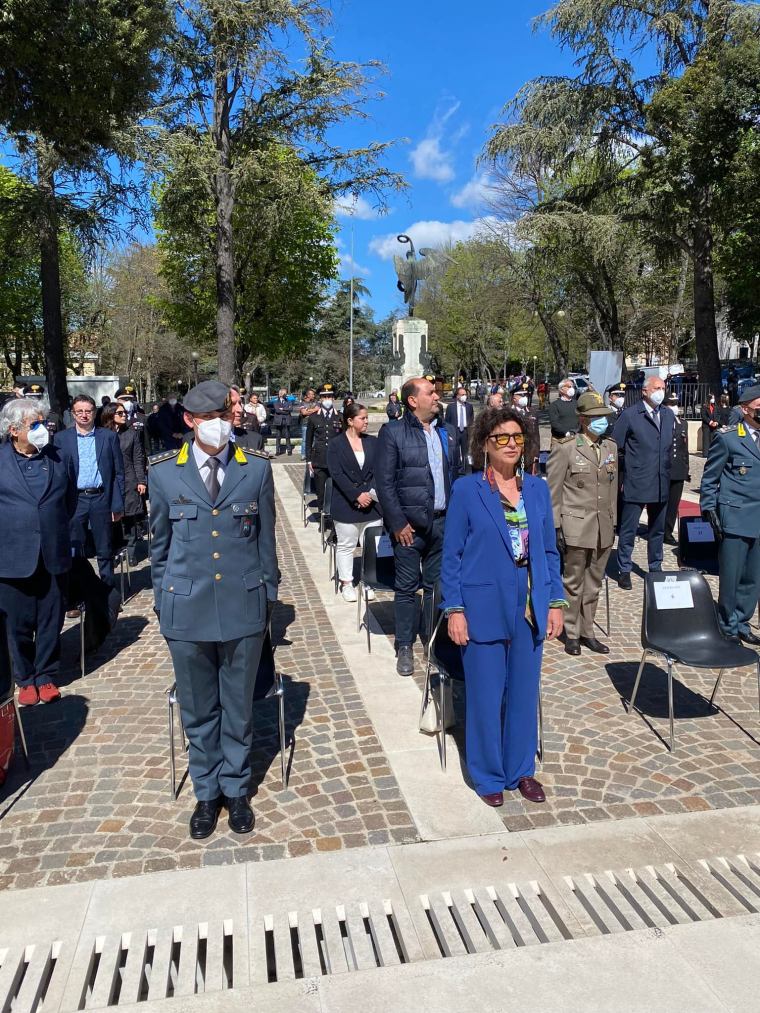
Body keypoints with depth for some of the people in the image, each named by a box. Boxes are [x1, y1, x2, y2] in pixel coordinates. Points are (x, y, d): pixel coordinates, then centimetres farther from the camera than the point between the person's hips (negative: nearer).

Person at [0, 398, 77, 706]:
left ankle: (46, 676, 24)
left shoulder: (59, 459, 4)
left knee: (51, 622, 10)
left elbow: (70, 501, 15)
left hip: (54, 557, 2)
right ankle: (25, 680, 26)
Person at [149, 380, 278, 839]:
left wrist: (269, 594, 7)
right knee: (198, 711, 15)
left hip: (243, 606, 0)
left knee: (238, 709, 14)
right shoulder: (164, 471, -1)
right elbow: (160, 543, 8)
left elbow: (266, 537, 5)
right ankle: (207, 793, 36)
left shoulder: (257, 468, -2)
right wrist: (162, 599, 9)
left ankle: (236, 790, 35)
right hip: (186, 610, 1)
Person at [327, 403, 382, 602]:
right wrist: (357, 495, -16)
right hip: (346, 504, -3)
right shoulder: (335, 444, -3)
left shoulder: (373, 442, 8)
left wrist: (370, 492, -10)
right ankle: (346, 583, 18)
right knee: (346, 545, 6)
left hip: (372, 503, 3)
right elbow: (336, 474, -10)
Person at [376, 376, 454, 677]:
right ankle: (404, 647, 17)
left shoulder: (446, 433, 11)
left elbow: (456, 475, 14)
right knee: (407, 587, 5)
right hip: (410, 524, -4)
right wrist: (398, 523, -12)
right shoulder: (393, 433, -6)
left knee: (437, 584, 13)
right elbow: (385, 482, -8)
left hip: (443, 522, 5)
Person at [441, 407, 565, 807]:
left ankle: (521, 770, 33)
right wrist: (454, 609, -9)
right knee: (485, 695, 7)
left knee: (524, 692, 14)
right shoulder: (466, 489, -5)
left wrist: (556, 603, 5)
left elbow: (549, 551, 10)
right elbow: (452, 555, -5)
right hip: (484, 607, -4)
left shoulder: (537, 488, 6)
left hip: (530, 608, 4)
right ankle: (488, 775, 26)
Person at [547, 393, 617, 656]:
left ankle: (587, 632, 27)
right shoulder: (565, 450, -8)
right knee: (574, 583, 7)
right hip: (577, 528, -5)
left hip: (604, 529, 5)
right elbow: (553, 494, -7)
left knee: (593, 584, 14)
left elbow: (612, 488, 14)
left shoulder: (611, 447, 9)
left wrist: (613, 522, 12)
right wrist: (556, 528, -9)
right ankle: (571, 633, 21)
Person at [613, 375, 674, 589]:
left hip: (661, 484, 6)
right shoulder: (630, 415, -6)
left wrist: (667, 473, 13)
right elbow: (617, 448, -5)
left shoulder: (668, 416, 11)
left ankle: (655, 568, 28)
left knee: (657, 529, 15)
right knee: (628, 529, 2)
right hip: (635, 484, -5)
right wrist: (621, 478, -6)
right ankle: (624, 570, 13)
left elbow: (670, 447, 19)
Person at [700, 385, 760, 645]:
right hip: (735, 519, -5)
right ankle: (728, 628, 18)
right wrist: (710, 511, -8)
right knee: (731, 577, 2)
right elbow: (709, 479, -2)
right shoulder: (727, 438, -5)